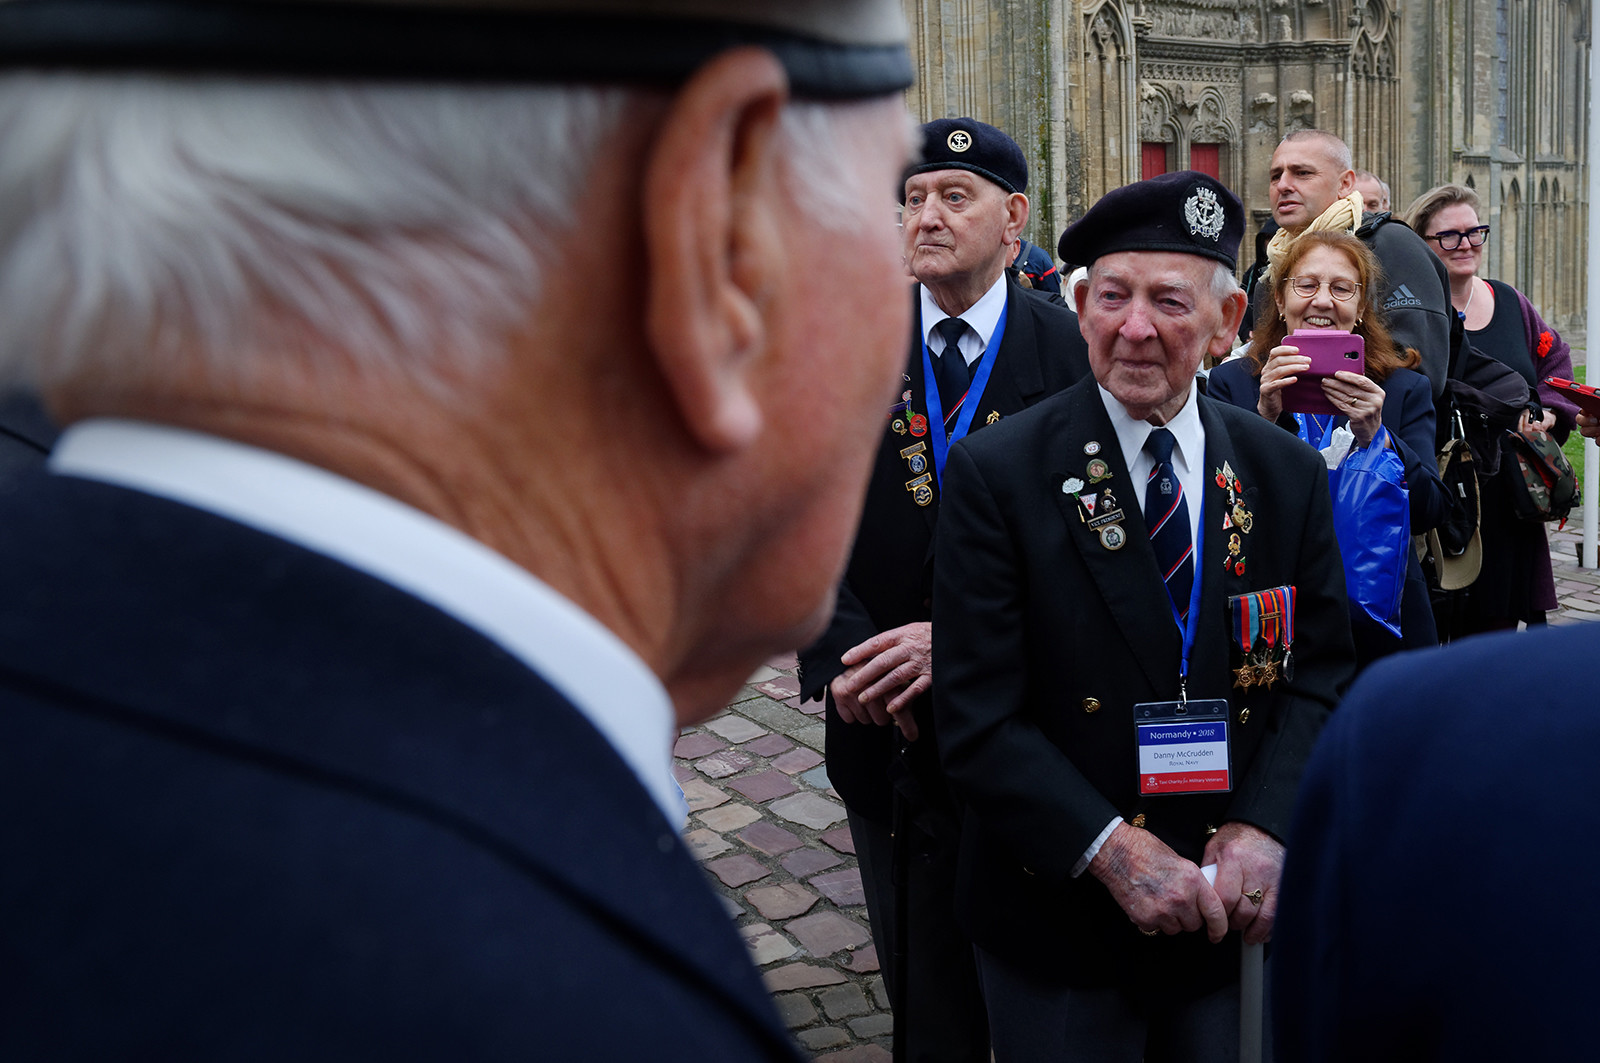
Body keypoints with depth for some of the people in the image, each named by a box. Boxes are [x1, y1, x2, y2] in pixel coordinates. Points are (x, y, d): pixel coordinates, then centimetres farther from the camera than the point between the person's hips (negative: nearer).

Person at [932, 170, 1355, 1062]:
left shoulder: (1289, 474, 0)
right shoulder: (997, 475, -12)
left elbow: (1322, 675, 2)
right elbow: (979, 721, -14)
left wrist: (1264, 829, -13)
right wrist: (1113, 850, -21)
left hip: (1226, 915, 3)